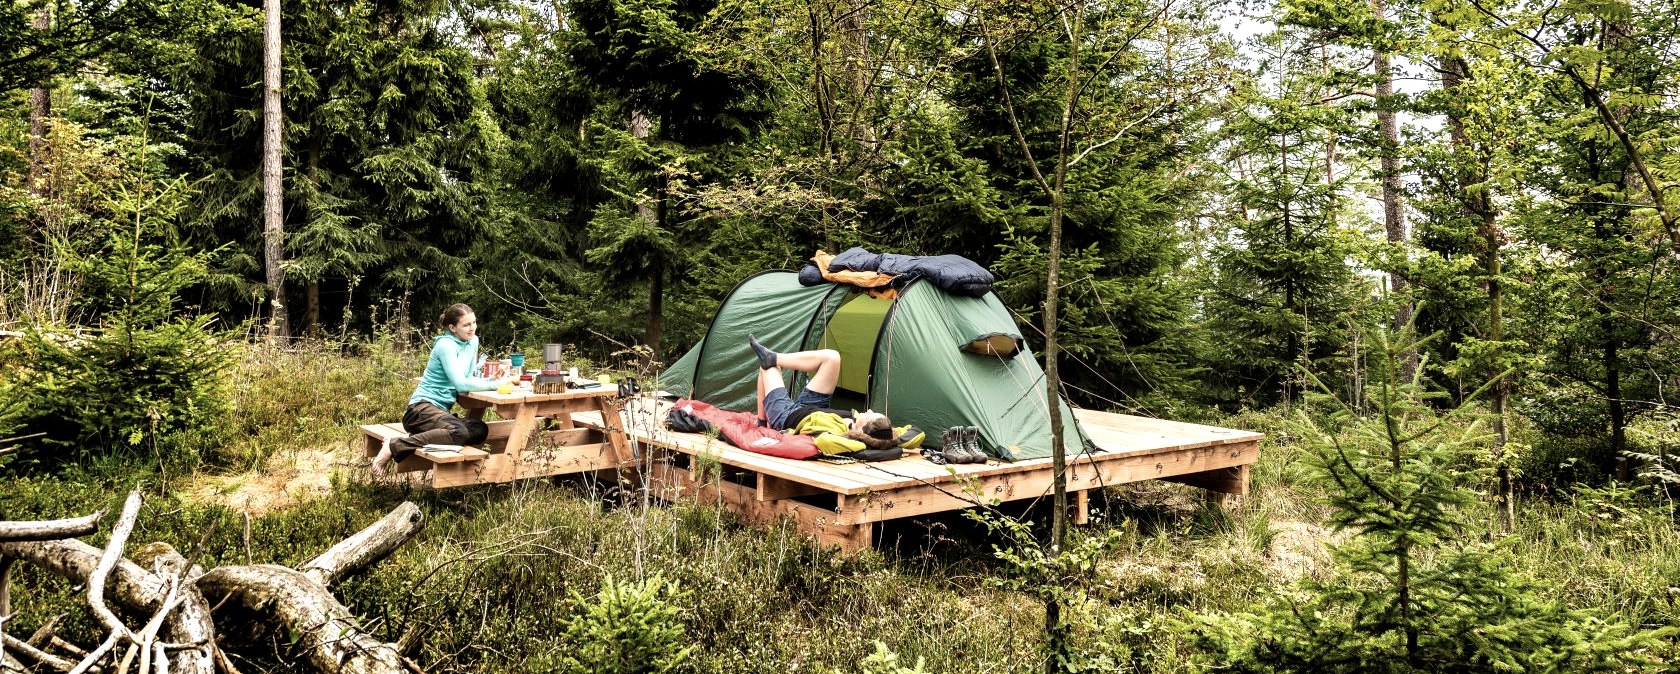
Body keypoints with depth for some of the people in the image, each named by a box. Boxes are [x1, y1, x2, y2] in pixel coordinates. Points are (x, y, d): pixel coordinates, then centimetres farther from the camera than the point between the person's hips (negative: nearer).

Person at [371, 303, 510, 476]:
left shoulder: (473, 341, 12)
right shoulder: (446, 345, -13)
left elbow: (468, 378, 16)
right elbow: (461, 384, -20)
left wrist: (490, 379, -3)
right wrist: (495, 384, -20)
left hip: (441, 409, 8)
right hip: (421, 407, -8)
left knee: (480, 430, -19)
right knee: (458, 432, -35)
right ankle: (394, 446, -22)